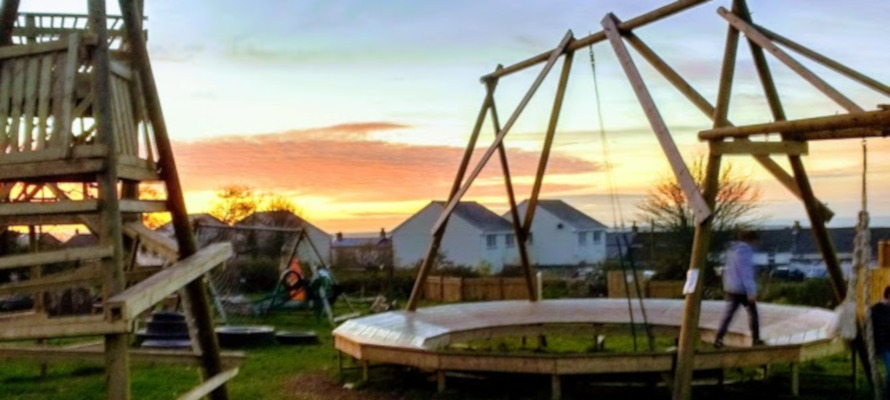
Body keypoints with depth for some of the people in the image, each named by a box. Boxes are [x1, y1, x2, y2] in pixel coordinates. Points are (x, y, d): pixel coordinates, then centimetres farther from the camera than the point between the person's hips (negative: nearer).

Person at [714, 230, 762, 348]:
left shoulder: (732, 249, 9)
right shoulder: (745, 251, -17)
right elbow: (746, 272, -20)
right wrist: (751, 291, -19)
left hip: (730, 288, 7)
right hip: (743, 289, -7)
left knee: (728, 314, 5)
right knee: (752, 313, 11)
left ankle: (718, 339, -5)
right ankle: (755, 339, 17)